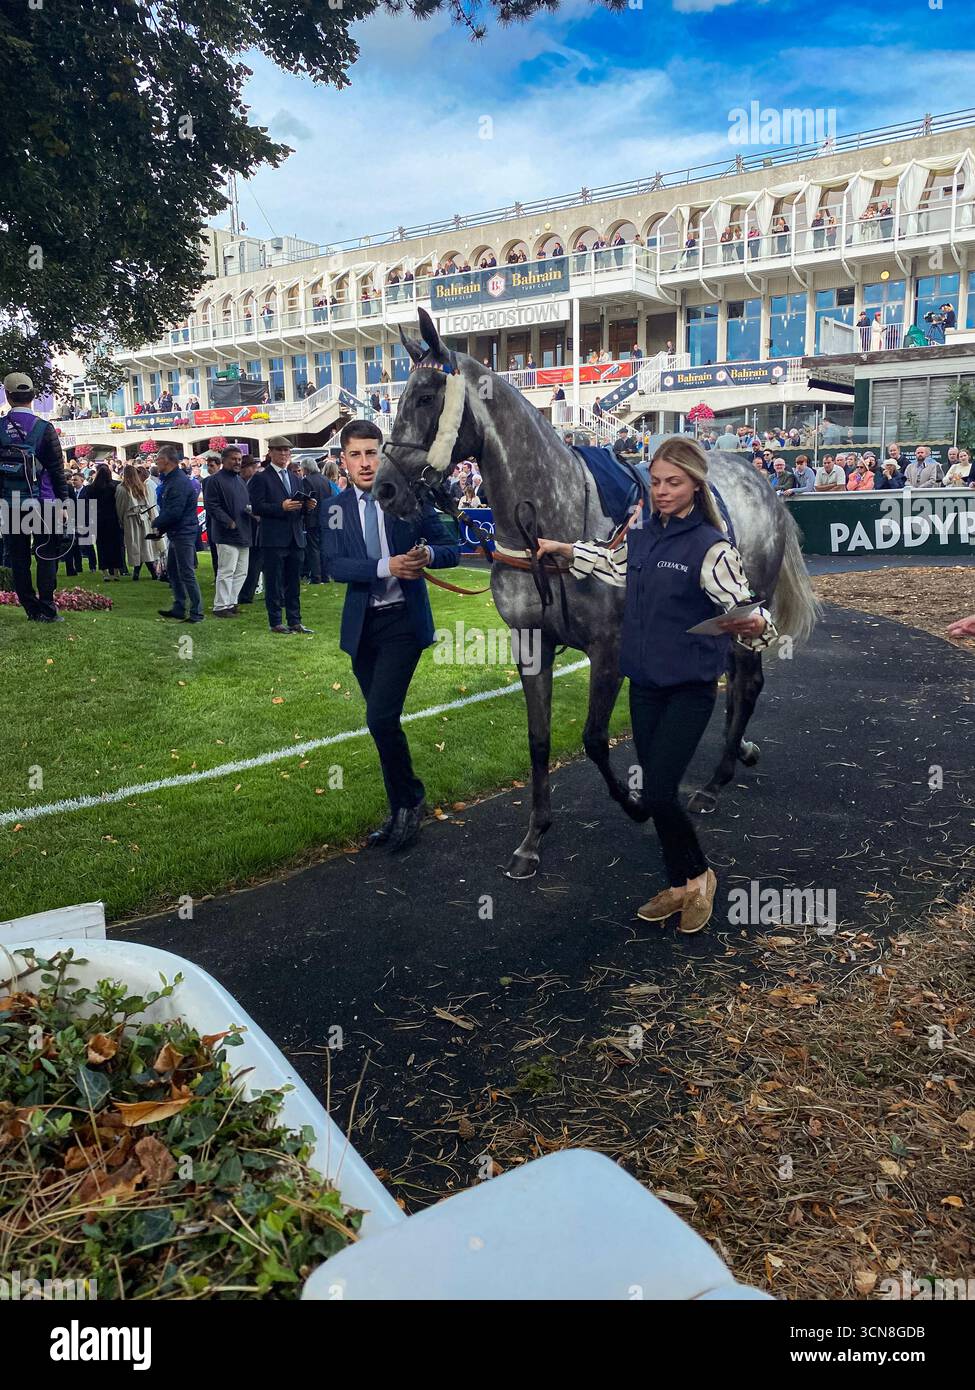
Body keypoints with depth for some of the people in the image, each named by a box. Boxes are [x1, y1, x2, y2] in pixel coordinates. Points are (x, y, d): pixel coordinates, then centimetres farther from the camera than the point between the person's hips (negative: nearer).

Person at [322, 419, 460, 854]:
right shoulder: (337, 508, 3)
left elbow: (451, 550, -1)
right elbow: (335, 565, -10)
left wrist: (428, 553, -24)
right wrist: (387, 566, -25)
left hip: (403, 622, -4)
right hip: (361, 626, 4)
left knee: (381, 717, -15)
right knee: (382, 721, 12)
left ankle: (408, 802, 6)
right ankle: (403, 809, 27)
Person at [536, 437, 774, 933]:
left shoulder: (711, 546, -16)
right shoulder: (642, 535, 3)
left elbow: (744, 609, -22)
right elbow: (615, 564, 25)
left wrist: (754, 625, -44)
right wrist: (562, 548, 30)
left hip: (690, 689, -6)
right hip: (644, 684, 6)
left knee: (658, 793, -10)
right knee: (657, 792, 12)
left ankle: (699, 873, 17)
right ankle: (680, 886, 29)